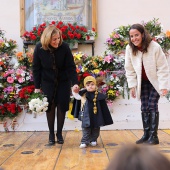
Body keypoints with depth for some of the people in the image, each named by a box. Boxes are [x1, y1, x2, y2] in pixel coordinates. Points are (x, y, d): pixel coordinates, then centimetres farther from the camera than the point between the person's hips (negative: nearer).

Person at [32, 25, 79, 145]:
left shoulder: (64, 47, -20)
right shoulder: (39, 48, -17)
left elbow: (71, 67, -15)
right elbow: (36, 68, -7)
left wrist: (75, 83, -26)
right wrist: (37, 87, -6)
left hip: (63, 82, 0)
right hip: (47, 82, 0)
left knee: (62, 107, 2)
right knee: (50, 108, 3)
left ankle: (59, 133, 20)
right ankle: (51, 134, 17)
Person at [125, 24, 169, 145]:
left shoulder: (155, 47, -24)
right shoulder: (130, 48, -13)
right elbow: (130, 69, -4)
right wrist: (132, 86, -6)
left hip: (155, 81, -4)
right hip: (143, 82, 4)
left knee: (152, 106, -9)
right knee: (144, 108, 4)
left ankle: (153, 135, -2)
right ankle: (146, 134, 13)